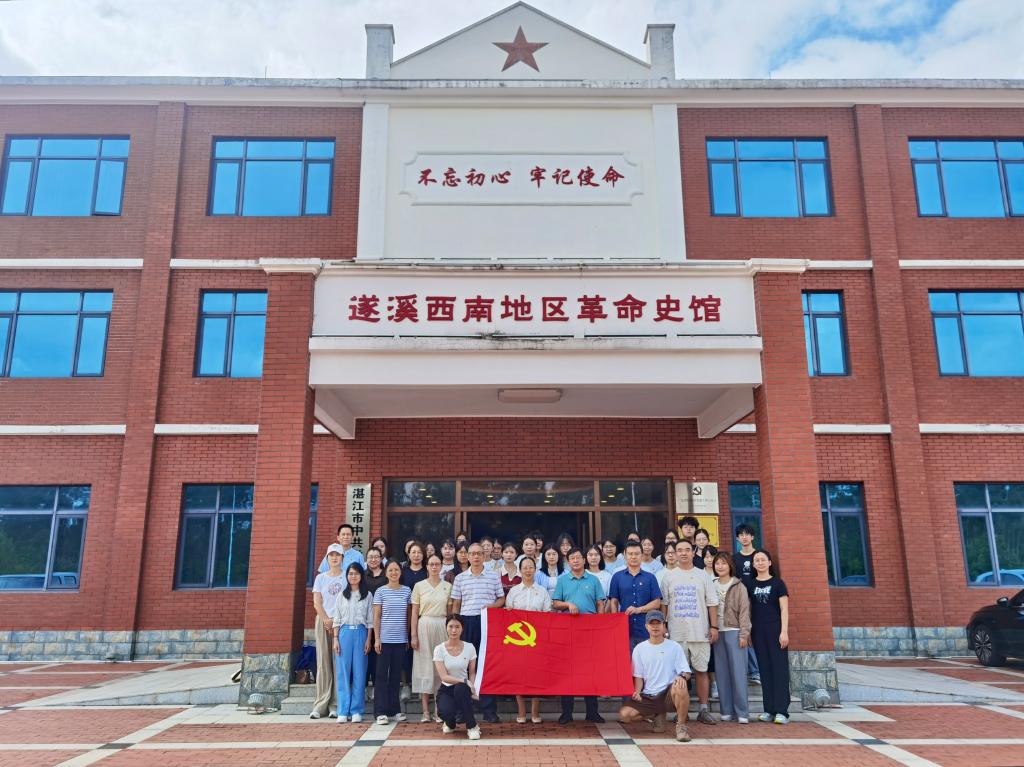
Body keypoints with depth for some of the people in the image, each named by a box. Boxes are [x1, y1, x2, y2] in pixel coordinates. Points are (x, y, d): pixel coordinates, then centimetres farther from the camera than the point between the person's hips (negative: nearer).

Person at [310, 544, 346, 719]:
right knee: (323, 661, -1)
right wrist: (327, 621, -7)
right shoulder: (321, 578, 12)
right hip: (323, 622, 1)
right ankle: (321, 704, 1)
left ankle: (336, 704, 0)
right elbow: (317, 603, 6)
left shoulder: (347, 577, 6)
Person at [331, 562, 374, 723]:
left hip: (361, 633, -1)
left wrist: (369, 639, -2)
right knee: (343, 672, 1)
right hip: (344, 633, 1)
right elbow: (336, 619, 7)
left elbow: (370, 620, 4)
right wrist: (335, 639, 0)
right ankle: (343, 711, 7)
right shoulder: (342, 595, 9)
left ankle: (356, 710, 8)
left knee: (359, 672, 0)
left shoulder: (367, 595, 5)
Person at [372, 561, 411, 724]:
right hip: (385, 639, -2)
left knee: (396, 674, 9)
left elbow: (409, 615, 11)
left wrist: (409, 636, 7)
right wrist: (377, 638, -6)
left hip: (401, 639, 2)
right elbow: (376, 616, -1)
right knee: (382, 674, 0)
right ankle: (381, 711, 5)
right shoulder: (380, 591, 0)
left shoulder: (407, 591, 7)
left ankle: (394, 709, 17)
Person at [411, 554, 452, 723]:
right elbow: (415, 612, 3)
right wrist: (413, 635, -3)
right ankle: (425, 711, 6)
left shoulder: (448, 586, 6)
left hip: (442, 627, 1)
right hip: (424, 626, -1)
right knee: (425, 666, 0)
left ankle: (438, 709, 10)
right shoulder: (419, 586, 3)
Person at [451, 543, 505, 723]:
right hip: (466, 622, 1)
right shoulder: (460, 578, 9)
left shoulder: (494, 576, 7)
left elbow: (502, 599, 11)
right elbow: (455, 604, 11)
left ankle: (489, 710, 7)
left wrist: (492, 605, -9)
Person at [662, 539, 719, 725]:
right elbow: (664, 604, 9)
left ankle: (703, 710, 12)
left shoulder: (703, 575, 5)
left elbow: (712, 603, 4)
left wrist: (714, 626, -2)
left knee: (701, 670, 3)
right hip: (676, 633, 1)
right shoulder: (669, 577, 7)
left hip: (700, 632, 0)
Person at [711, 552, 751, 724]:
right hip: (717, 632, 4)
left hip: (734, 632, -4)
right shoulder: (712, 586, 11)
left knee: (738, 672, -4)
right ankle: (726, 710, 12)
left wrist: (744, 634, -10)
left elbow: (744, 611, -3)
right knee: (722, 673, 5)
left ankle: (742, 712, 1)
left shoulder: (738, 586, 1)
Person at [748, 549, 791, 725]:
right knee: (764, 669, 5)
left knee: (780, 668, -4)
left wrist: (784, 631, -11)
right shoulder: (751, 585, 9)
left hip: (775, 630, -3)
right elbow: (749, 610, 12)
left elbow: (784, 609, -3)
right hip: (758, 631, 3)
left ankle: (781, 711, -3)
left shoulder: (778, 583, 1)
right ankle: (769, 710, 10)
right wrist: (747, 632, 7)